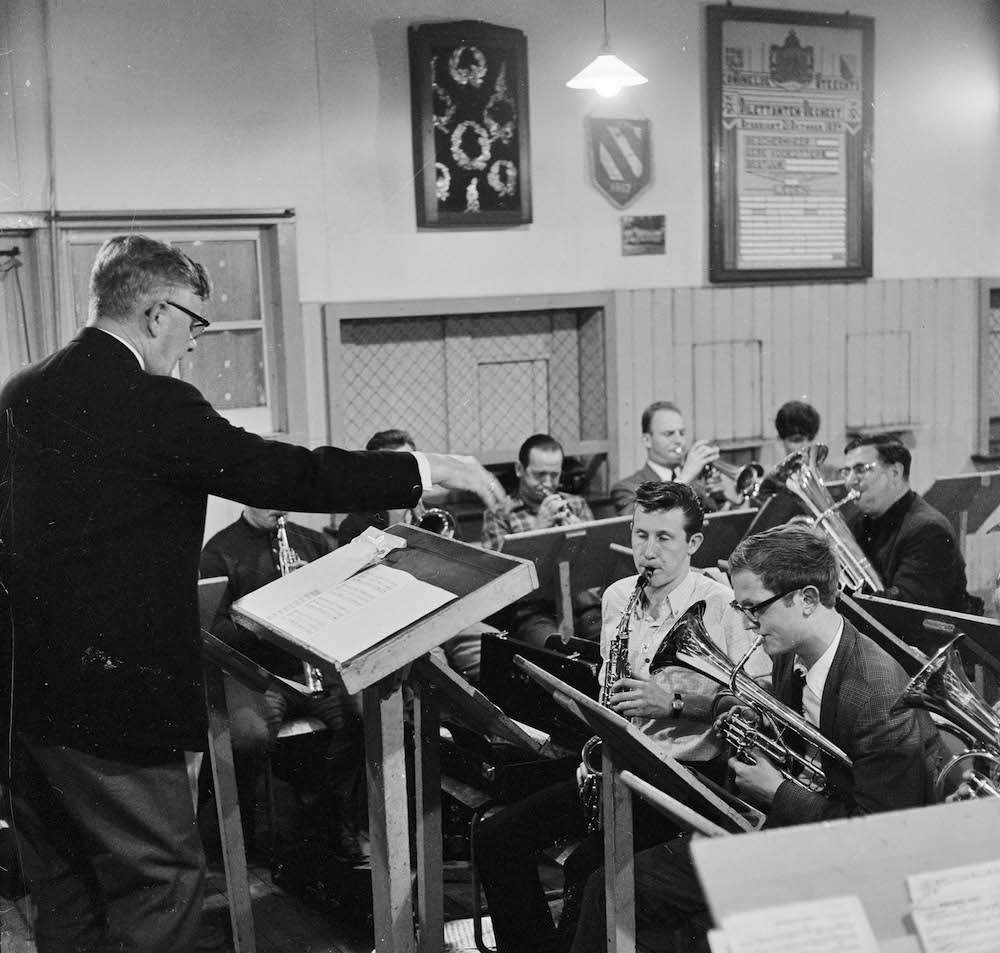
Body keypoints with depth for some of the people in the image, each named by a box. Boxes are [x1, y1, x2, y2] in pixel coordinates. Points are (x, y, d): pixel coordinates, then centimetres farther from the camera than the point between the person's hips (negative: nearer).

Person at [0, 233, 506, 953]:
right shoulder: (152, 406, -16)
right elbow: (281, 474, -16)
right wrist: (426, 469, -10)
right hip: (109, 697, -9)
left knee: (64, 890, 19)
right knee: (162, 880, 2)